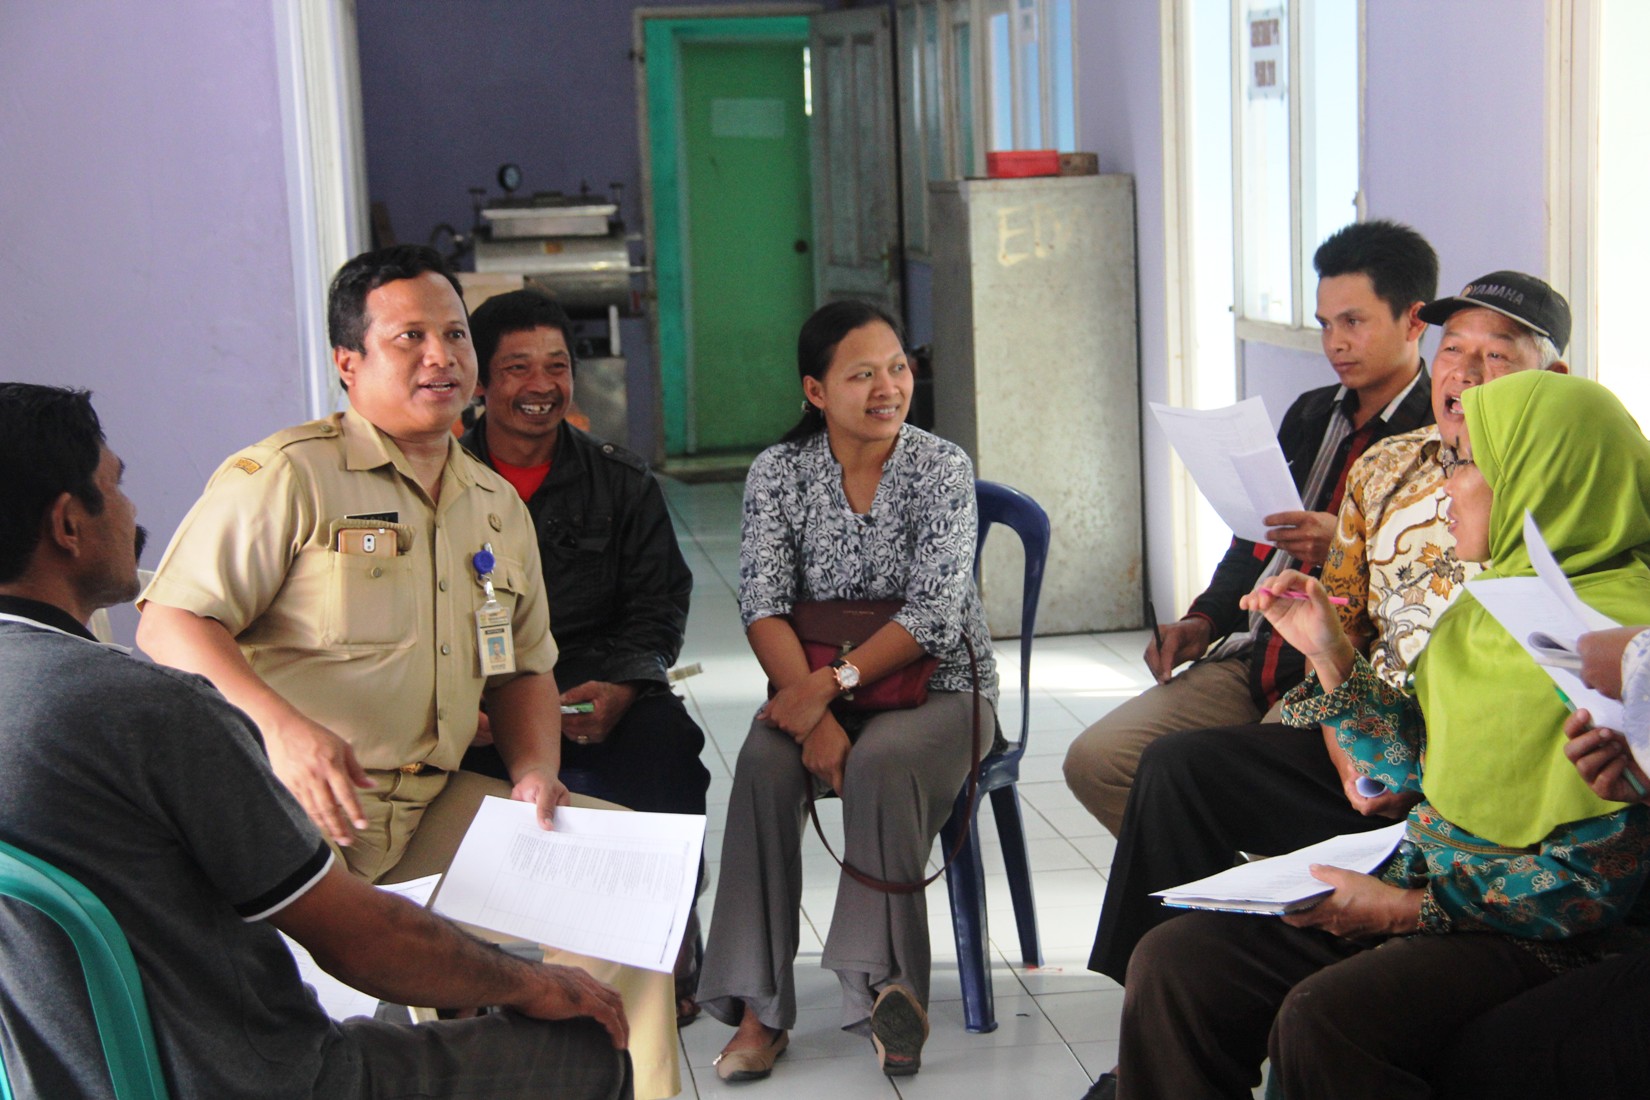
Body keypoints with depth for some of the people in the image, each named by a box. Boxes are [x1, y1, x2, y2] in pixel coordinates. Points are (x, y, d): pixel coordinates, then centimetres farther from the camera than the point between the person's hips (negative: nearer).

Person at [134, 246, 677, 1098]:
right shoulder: (285, 476, -5)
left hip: (435, 806, 7)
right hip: (290, 805, -6)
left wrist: (534, 772, 2)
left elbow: (522, 671, 23)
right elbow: (171, 625, -11)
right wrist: (281, 725, -27)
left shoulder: (499, 507, 18)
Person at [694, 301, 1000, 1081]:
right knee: (763, 765, -28)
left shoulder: (941, 467, -5)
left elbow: (936, 612, -15)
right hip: (814, 687, 2)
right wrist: (810, 711, -26)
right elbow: (763, 605, -11)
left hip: (934, 687, -2)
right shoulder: (779, 471, 1)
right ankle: (758, 1006, -26)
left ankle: (885, 987, -27)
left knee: (879, 763, -34)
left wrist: (836, 681, -27)